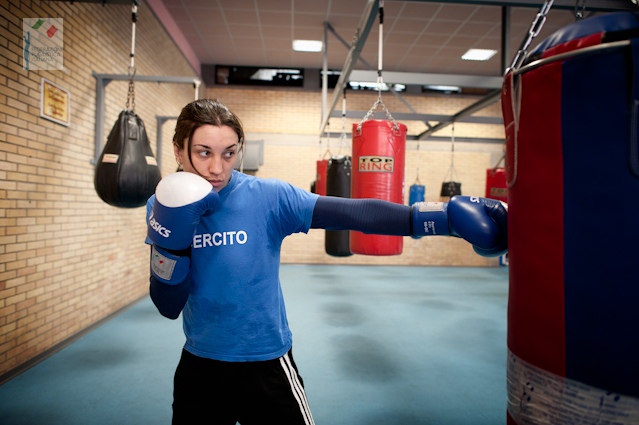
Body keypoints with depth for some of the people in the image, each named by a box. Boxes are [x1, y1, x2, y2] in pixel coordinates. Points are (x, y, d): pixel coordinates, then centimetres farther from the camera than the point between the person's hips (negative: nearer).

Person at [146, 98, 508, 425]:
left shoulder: (266, 197, -18)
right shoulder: (165, 205, -6)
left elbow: (353, 213, -29)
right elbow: (169, 307, -7)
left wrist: (446, 217, -38)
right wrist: (170, 242, -24)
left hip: (265, 363, -3)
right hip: (198, 364, 4)